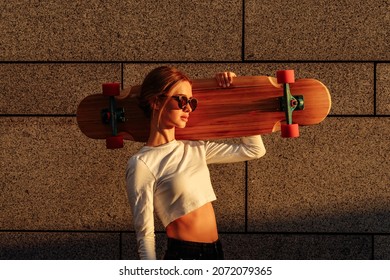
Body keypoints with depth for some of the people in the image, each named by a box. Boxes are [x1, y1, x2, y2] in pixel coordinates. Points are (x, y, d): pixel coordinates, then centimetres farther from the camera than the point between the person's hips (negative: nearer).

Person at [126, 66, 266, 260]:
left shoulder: (196, 150, 9)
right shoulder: (142, 164, -9)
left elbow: (254, 149, 16)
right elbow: (145, 236, -10)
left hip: (216, 253, 7)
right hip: (183, 257, -7)